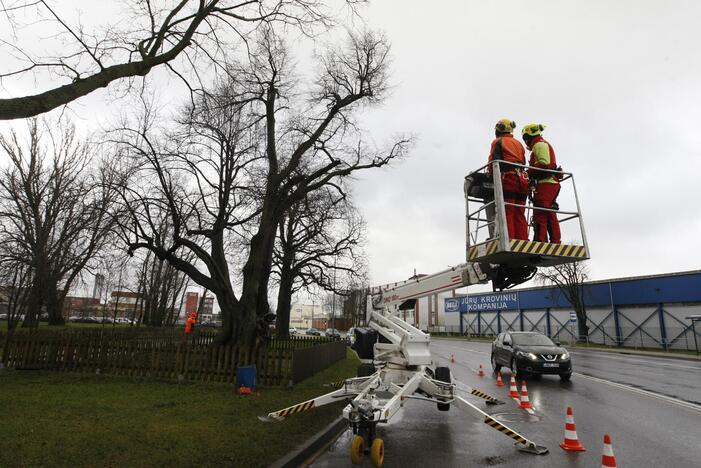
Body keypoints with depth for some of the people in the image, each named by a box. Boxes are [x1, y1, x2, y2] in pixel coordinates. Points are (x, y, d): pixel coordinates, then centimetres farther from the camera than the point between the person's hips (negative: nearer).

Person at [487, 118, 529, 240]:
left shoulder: (498, 142, 10)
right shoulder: (518, 143, 28)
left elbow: (494, 161, -5)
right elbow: (523, 162, 18)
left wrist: (490, 175, -3)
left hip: (508, 177, -6)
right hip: (522, 178, 6)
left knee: (507, 212, -10)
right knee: (520, 214, 3)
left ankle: (509, 240, -18)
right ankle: (523, 242, -3)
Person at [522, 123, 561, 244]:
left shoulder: (539, 144, -1)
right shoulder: (544, 145, 30)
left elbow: (544, 163, -17)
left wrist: (529, 172, -14)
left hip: (545, 183, -10)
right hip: (552, 183, 10)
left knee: (540, 214, -16)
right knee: (550, 216, 9)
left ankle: (540, 241, -21)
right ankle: (556, 242, 9)